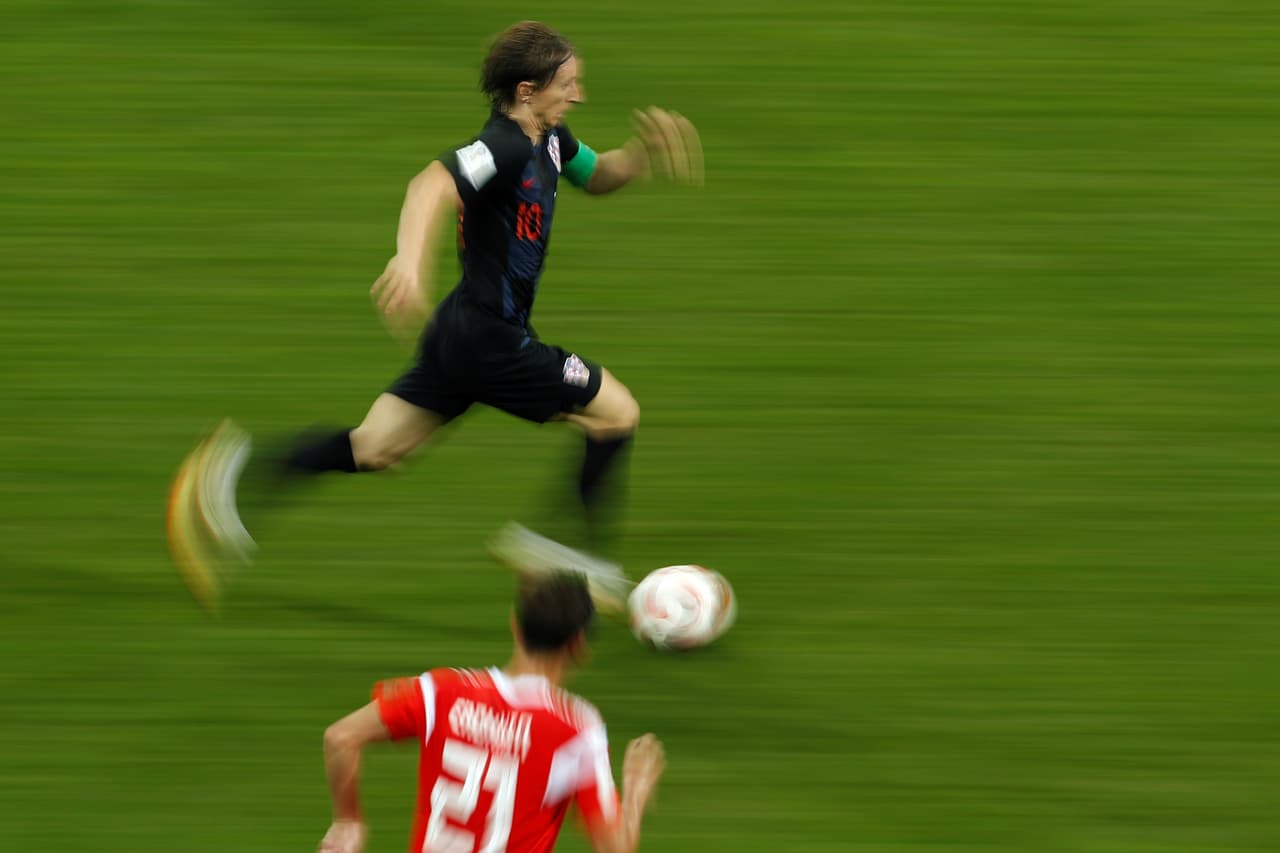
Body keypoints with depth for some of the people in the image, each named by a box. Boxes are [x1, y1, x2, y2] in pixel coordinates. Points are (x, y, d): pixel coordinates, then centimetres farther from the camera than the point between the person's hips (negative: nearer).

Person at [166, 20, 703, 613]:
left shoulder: (548, 140, 10)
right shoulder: (504, 148, -20)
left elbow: (595, 176, 29)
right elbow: (433, 186, -37)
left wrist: (641, 154, 8)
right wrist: (410, 263, -54)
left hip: (461, 333, 9)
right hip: (491, 339, -9)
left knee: (373, 448, 9)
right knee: (618, 412, 3)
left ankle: (238, 466, -2)